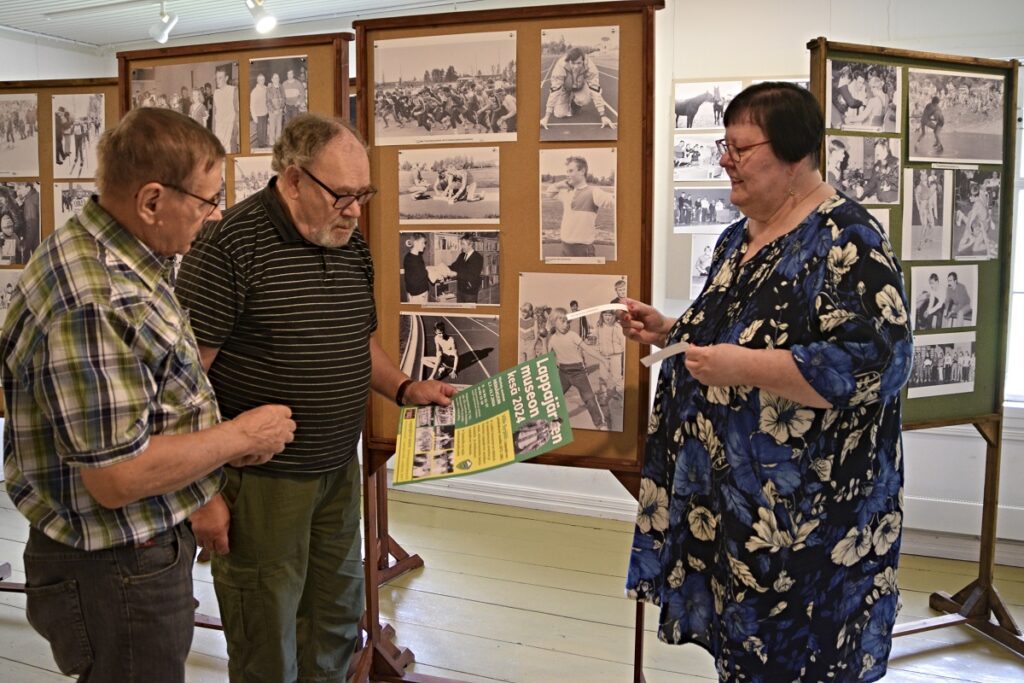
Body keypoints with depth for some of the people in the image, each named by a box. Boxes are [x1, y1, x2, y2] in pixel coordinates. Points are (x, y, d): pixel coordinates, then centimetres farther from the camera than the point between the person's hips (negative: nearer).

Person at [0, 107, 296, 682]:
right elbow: (116, 477, -29)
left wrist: (227, 441, 2)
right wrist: (241, 435, -17)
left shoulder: (125, 261, 4)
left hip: (148, 546, 10)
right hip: (117, 570, -10)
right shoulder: (92, 301, -29)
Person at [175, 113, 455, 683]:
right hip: (259, 482, -7)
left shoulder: (352, 245, 6)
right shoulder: (229, 245, -17)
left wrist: (405, 388, 4)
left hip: (339, 472, 7)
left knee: (337, 624, 21)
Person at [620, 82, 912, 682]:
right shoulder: (739, 239, 11)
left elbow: (874, 363, -24)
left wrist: (741, 367, -27)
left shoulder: (847, 240, -15)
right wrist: (669, 333, 6)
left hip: (806, 512, -8)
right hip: (726, 494, 8)